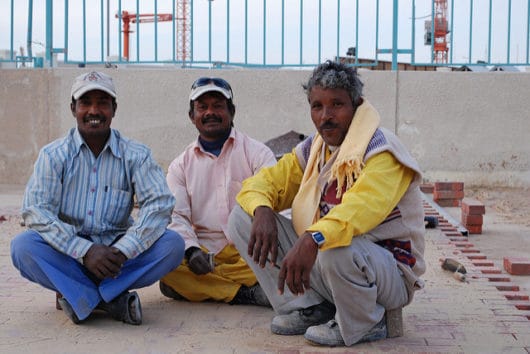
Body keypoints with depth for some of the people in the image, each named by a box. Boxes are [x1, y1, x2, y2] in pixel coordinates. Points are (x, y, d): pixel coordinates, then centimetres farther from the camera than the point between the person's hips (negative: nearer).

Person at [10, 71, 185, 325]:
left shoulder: (136, 155, 1)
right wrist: (85, 250, -26)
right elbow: (35, 211, -13)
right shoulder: (54, 155, 0)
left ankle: (80, 297, -22)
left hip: (117, 254, 1)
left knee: (172, 244, -23)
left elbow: (159, 203, -12)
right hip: (68, 257, 0)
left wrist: (123, 250, -28)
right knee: (23, 247, -28)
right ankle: (114, 301, -26)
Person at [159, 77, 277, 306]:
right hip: (204, 251, 2)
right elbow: (176, 216, 5)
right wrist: (191, 250, -17)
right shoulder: (180, 166, 16)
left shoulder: (257, 152, 9)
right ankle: (246, 292, -26)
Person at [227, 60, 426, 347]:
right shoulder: (312, 150, 7)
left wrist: (313, 239, -51)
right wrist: (262, 211, -19)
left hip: (389, 273, -7)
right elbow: (263, 182, 6)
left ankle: (365, 324, -9)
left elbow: (362, 207, -36)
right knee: (242, 217, -2)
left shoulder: (381, 149, -17)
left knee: (338, 250, -42)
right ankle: (309, 309, 1)